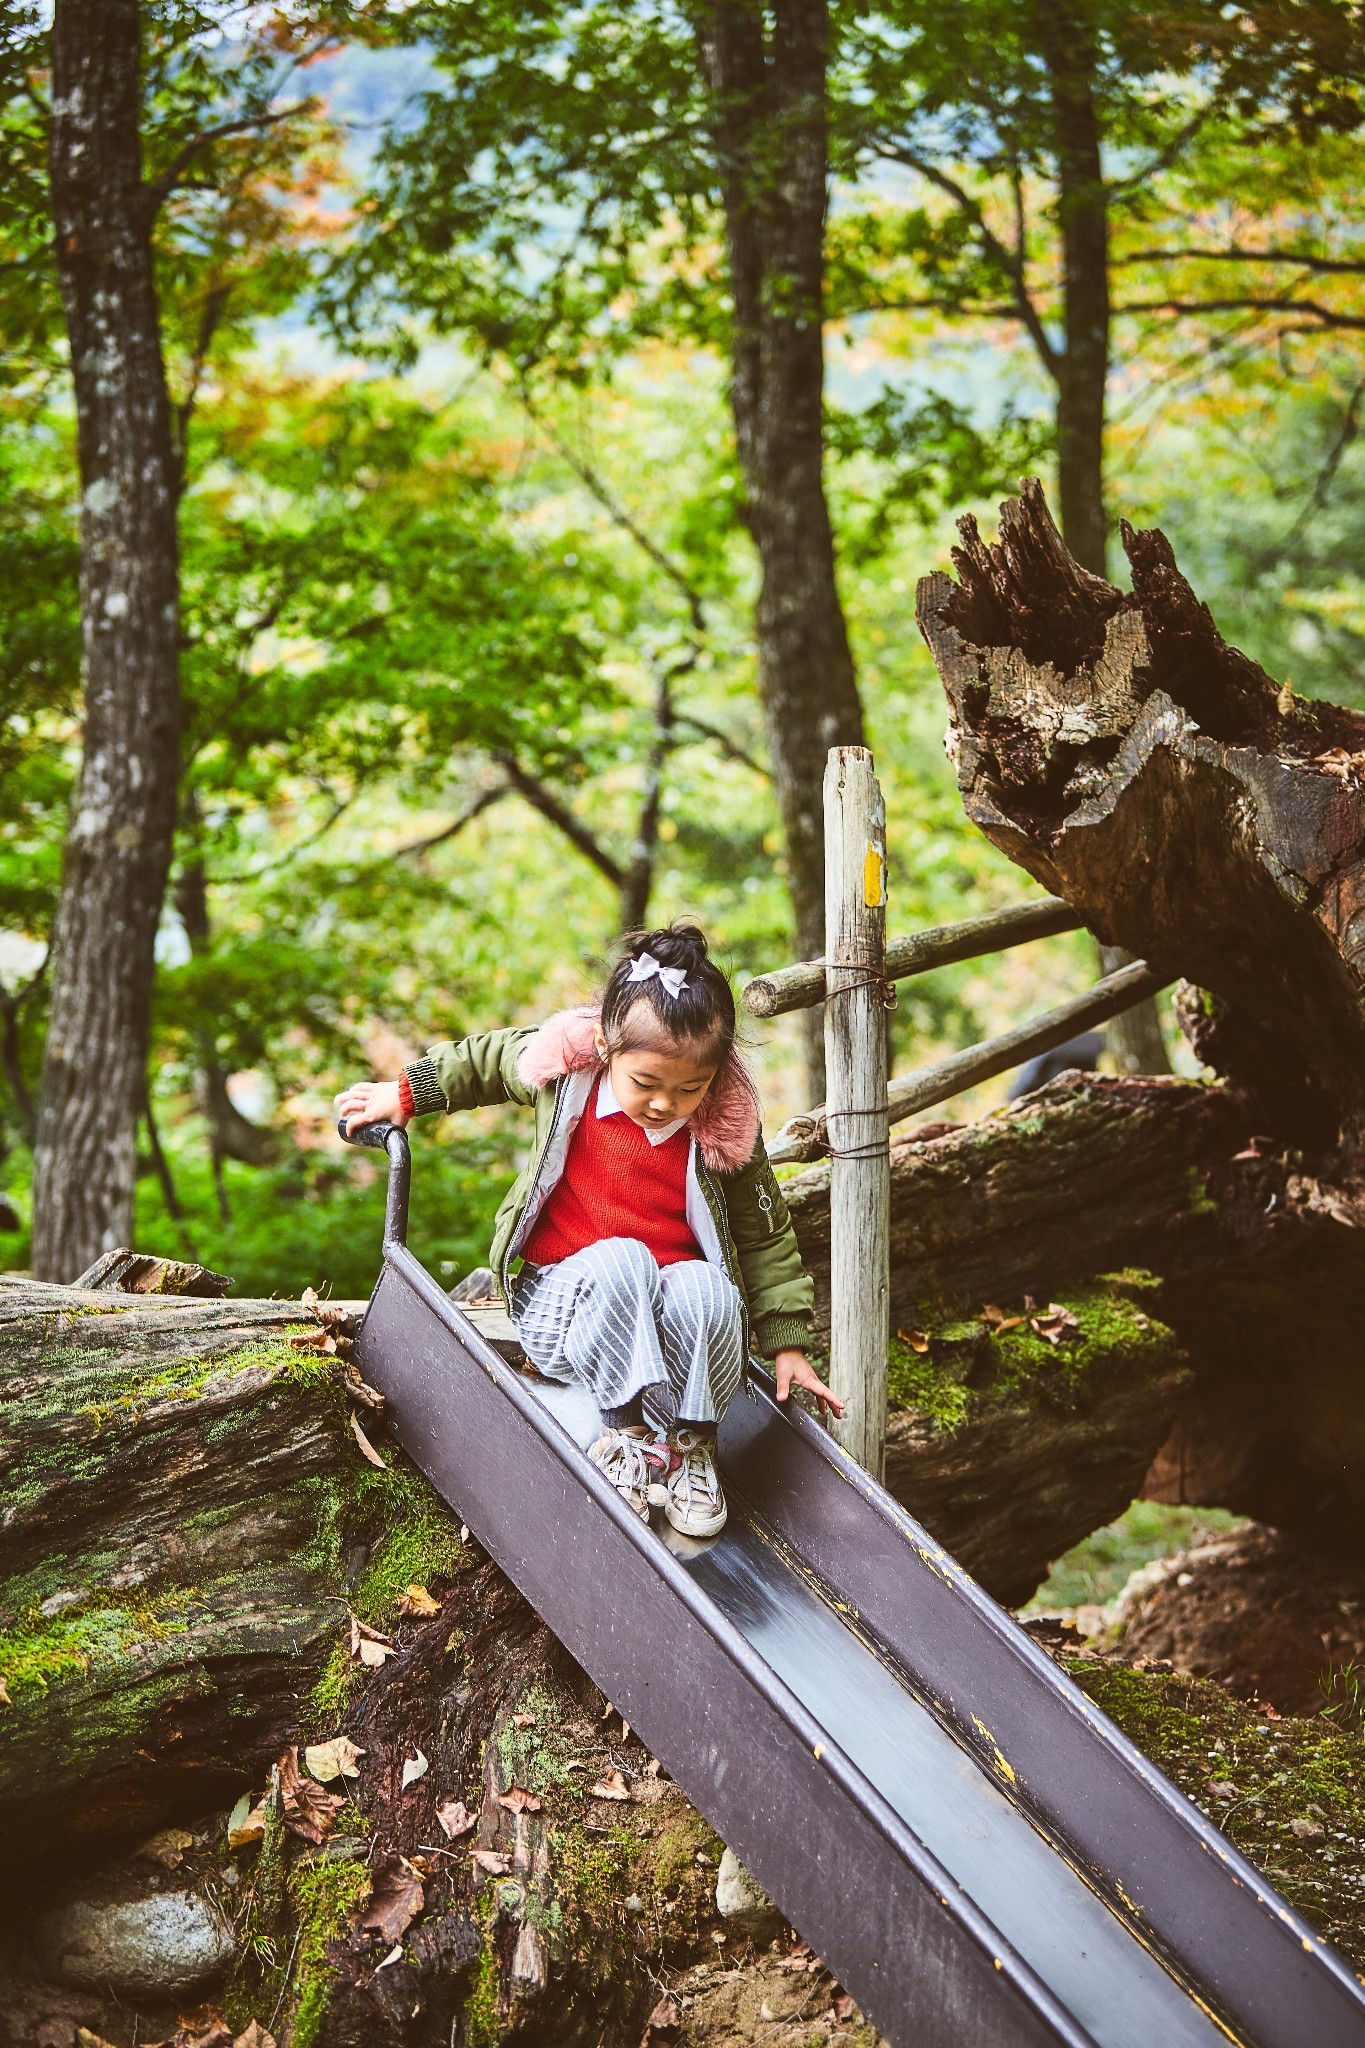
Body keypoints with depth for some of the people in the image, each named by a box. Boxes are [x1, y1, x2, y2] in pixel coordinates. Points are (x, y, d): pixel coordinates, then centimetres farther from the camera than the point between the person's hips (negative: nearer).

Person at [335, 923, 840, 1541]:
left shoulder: (725, 1128, -8)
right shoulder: (564, 1070, -9)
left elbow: (765, 1236, 3)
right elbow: (486, 1059, 14)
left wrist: (786, 1342, 0)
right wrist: (407, 1094, 21)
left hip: (671, 1315, 1)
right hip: (561, 1299, -1)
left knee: (704, 1286, -35)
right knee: (620, 1261, -36)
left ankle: (693, 1441, -12)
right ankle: (625, 1426, -27)